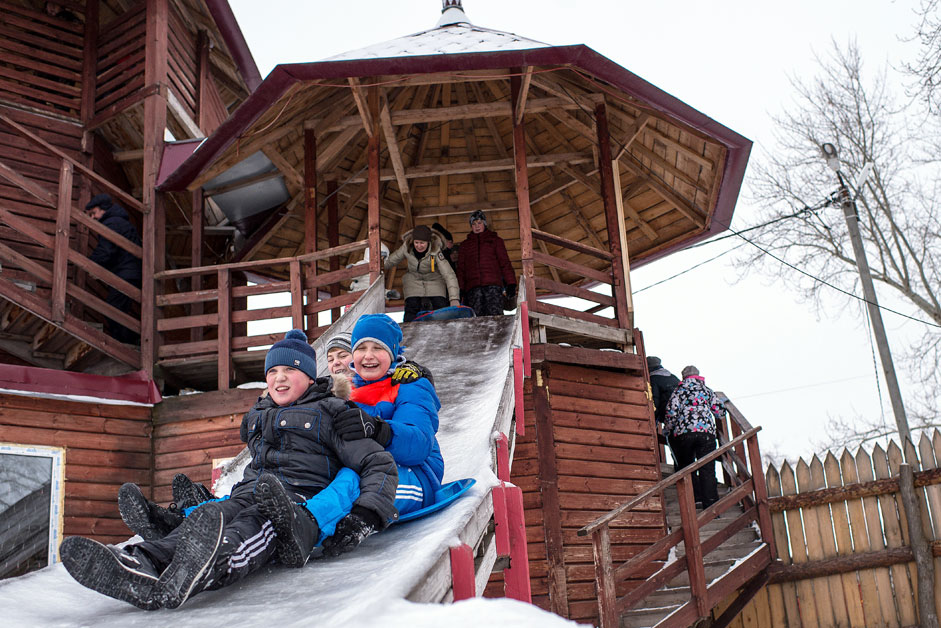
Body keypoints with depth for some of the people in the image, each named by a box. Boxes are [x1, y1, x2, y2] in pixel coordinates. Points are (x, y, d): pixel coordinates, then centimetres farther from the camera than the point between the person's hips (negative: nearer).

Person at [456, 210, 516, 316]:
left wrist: (511, 284, 0)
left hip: (493, 284, -2)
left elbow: (505, 262, 13)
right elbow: (461, 269, 23)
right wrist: (460, 290, 9)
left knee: (495, 316, -19)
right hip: (473, 287, 2)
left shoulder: (495, 240, 21)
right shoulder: (465, 245, 27)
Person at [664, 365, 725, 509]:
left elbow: (671, 412, 0)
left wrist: (669, 430, 14)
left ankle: (696, 498, 11)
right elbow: (720, 412, 16)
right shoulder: (707, 390, 17)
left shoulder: (680, 390, 11)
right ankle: (711, 506, -6)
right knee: (707, 470, 0)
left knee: (686, 467, 15)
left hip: (683, 432, -1)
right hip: (706, 431, 1)